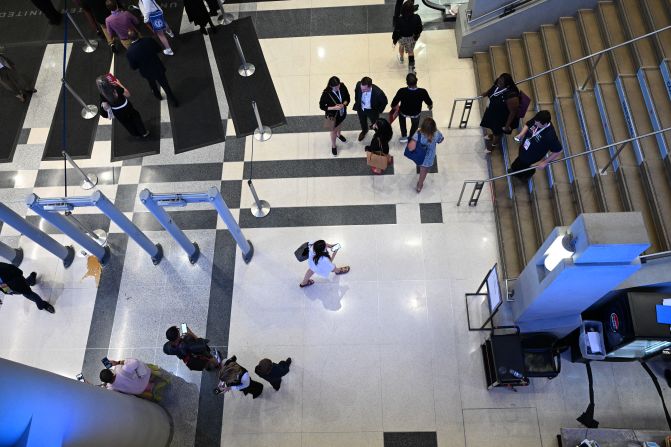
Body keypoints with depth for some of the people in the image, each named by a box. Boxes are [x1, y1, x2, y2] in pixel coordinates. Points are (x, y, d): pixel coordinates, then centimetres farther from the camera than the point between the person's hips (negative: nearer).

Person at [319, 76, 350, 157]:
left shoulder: (342, 87, -23)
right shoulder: (326, 93, -34)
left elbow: (347, 98, -8)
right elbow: (322, 106, -21)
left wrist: (343, 104, -30)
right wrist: (334, 108, -33)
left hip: (342, 112, 4)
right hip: (332, 115, -4)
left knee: (339, 124, 36)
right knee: (333, 130, 20)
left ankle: (339, 135, 70)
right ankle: (333, 146, 47)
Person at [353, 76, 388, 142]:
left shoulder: (378, 92, -40)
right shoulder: (359, 85, -31)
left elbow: (384, 102, -17)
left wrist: (379, 111, -9)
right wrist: (357, 103, 5)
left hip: (372, 111, -3)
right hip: (360, 108, 3)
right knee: (362, 122, 31)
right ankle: (364, 131, 65)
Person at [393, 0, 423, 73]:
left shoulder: (399, 20, -35)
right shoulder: (416, 18, -29)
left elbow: (396, 31, -21)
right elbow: (420, 28, -12)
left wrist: (394, 40, -2)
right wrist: (417, 34, 11)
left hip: (402, 38, 0)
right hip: (412, 37, 1)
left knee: (401, 46, 36)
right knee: (411, 51, 25)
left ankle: (401, 58, 66)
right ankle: (411, 69, 29)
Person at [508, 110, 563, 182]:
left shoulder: (550, 136, -40)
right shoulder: (536, 121, -23)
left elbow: (558, 151, -28)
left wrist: (545, 162, -20)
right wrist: (521, 134, -17)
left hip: (531, 157, -5)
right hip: (523, 149, 5)